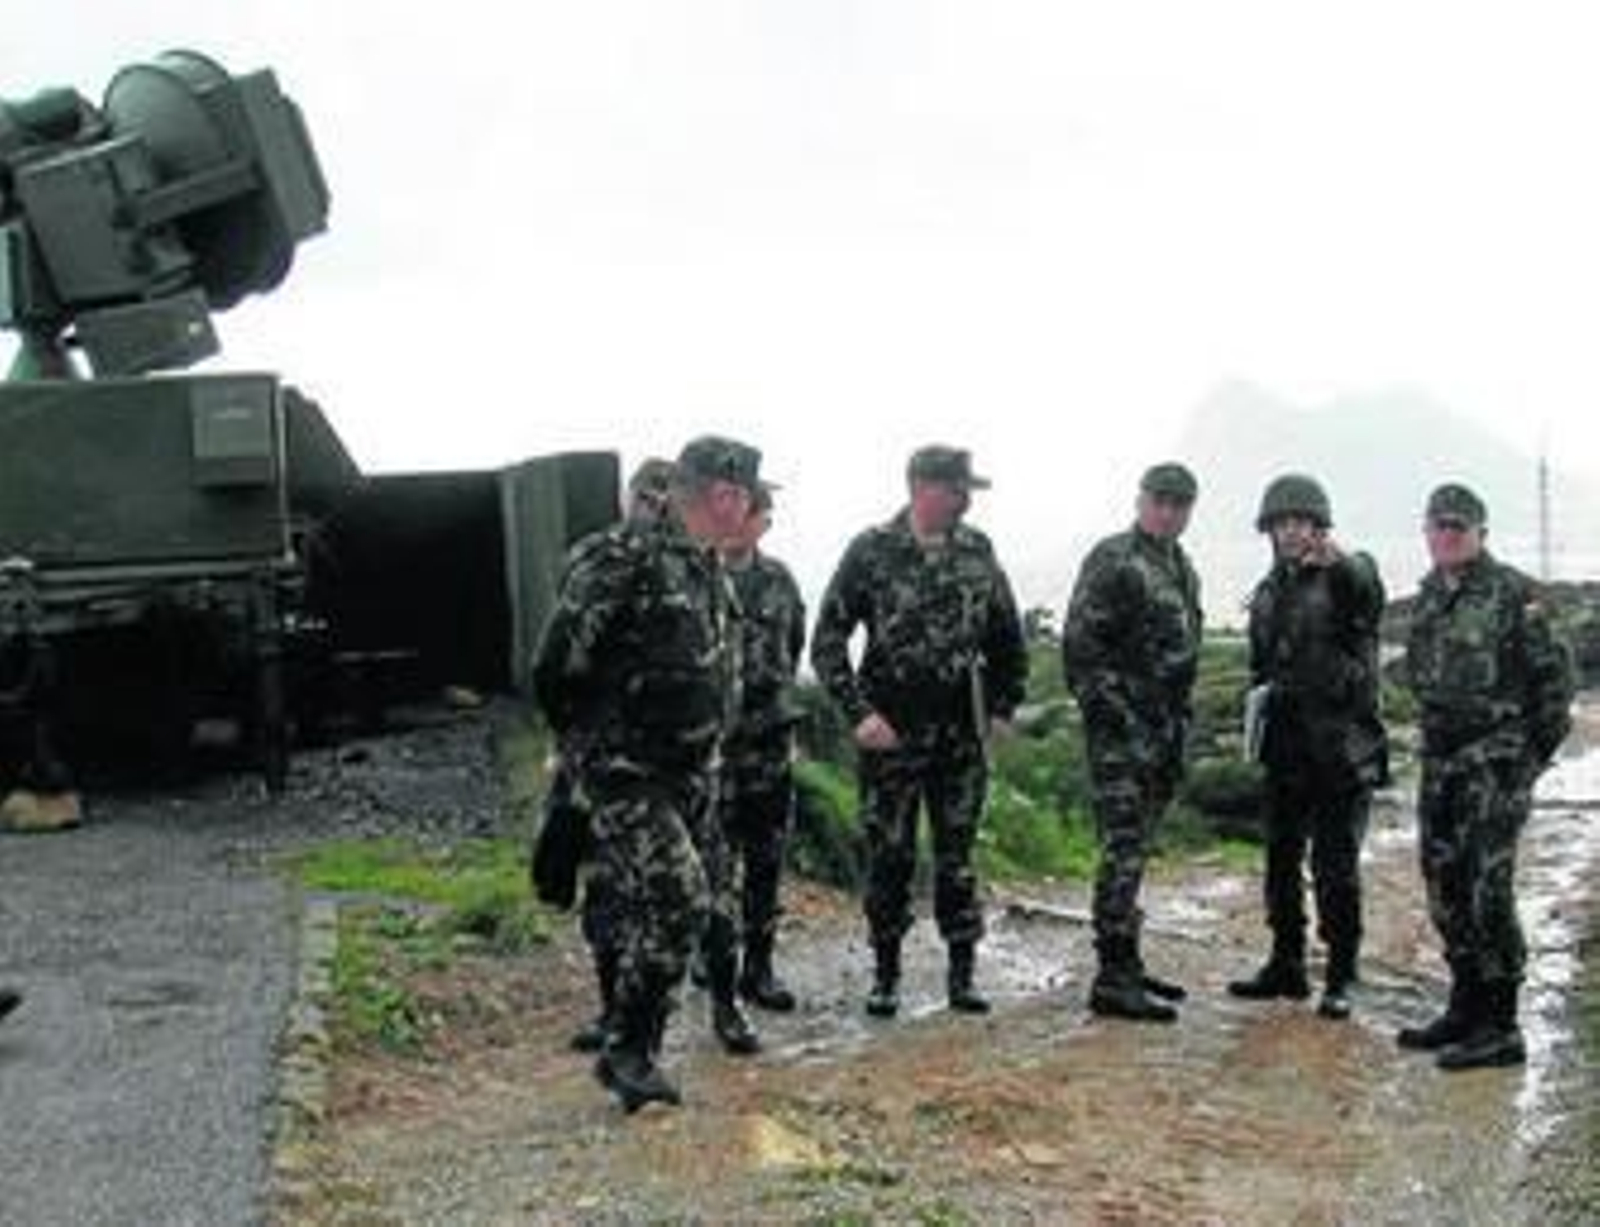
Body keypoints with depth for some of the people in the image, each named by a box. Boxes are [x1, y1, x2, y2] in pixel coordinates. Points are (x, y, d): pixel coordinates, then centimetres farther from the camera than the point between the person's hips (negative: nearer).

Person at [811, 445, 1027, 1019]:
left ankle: (963, 975, 16)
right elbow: (827, 641, -6)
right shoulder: (872, 551, -6)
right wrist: (858, 712, -13)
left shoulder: (978, 552, 6)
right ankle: (885, 975, 17)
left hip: (961, 734, 3)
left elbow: (1008, 637, 17)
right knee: (889, 857, 4)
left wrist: (1002, 706, 12)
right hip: (890, 733, -3)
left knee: (957, 856, 7)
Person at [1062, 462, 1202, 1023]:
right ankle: (1112, 980, -7)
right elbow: (1080, 645, -15)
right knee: (1123, 851, -9)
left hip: (1162, 734, 9)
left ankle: (1128, 966, 22)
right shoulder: (1113, 561, -10)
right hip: (1121, 732, -9)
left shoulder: (1182, 570, 17)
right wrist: (1110, 713, -18)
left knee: (1134, 851, 14)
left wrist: (1179, 731, 20)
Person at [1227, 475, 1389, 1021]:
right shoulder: (1268, 591, 15)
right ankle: (1285, 966, 24)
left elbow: (1368, 597, -30)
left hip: (1342, 746, -6)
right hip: (1286, 747, 6)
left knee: (1336, 868, -3)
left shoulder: (1348, 575, -5)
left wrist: (1336, 562, -48)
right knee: (1281, 859, 13)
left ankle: (1340, 979, 7)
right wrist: (1260, 694, 9)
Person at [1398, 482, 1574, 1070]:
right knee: (1445, 885, 11)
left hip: (1497, 757, -8)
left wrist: (1537, 749, -5)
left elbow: (1554, 674, -8)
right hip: (1440, 756, 8)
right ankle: (1466, 1006, 23)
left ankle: (1500, 1028, -2)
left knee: (1488, 888, -9)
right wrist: (1438, 725, 16)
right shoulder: (1429, 594, 11)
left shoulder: (1513, 593, -10)